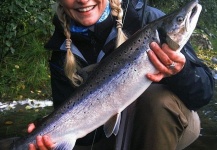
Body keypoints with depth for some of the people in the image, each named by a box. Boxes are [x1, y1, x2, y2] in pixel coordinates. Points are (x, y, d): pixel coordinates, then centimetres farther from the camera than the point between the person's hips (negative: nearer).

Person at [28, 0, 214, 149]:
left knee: (158, 97, -33)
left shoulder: (146, 20, -20)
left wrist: (181, 71, -43)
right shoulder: (63, 54, -10)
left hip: (167, 120, -3)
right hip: (112, 133, 4)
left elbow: (204, 91, -22)